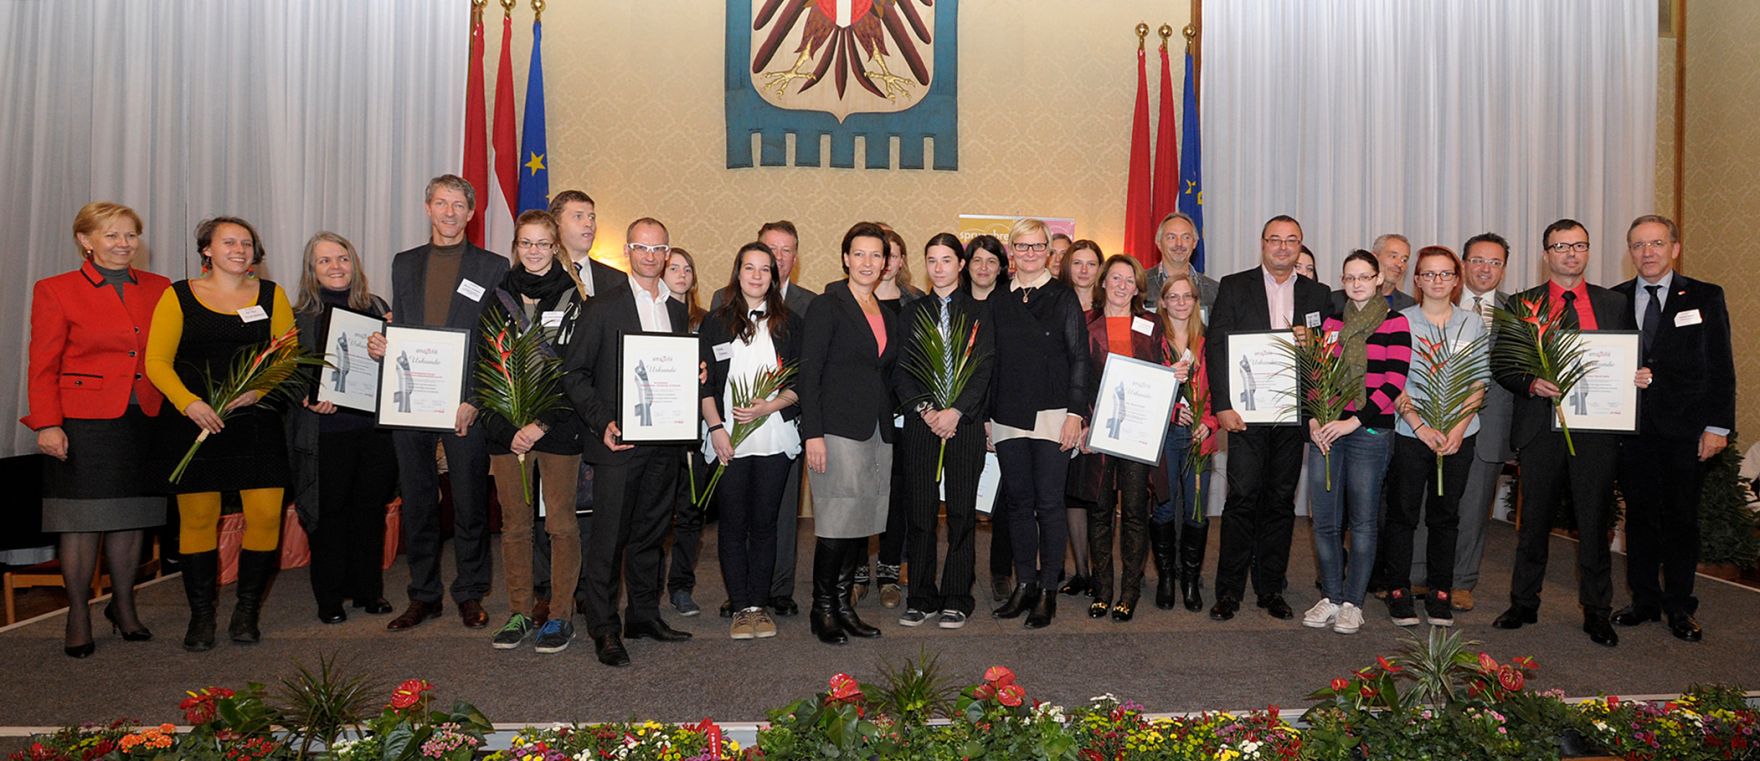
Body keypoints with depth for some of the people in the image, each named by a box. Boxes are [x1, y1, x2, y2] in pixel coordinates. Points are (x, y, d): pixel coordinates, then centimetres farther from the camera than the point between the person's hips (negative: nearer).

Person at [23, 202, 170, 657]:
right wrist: (47, 424, -10)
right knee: (82, 520, 3)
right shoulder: (55, 290, 1)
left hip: (146, 420, 3)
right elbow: (42, 367, -1)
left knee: (130, 517, 10)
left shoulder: (159, 289, 9)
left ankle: (124, 606, 26)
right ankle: (78, 616, 17)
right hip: (84, 422, -3)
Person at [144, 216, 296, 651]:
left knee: (265, 515, -4)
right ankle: (201, 616, 14)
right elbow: (157, 361, -1)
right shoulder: (178, 296, 6)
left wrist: (257, 390, -13)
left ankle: (247, 612, 11)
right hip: (195, 423, -1)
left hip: (257, 422, 1)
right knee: (197, 518, 1)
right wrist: (189, 403, -16)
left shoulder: (271, 295, 10)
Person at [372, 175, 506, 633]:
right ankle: (423, 595, 21)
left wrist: (474, 401, -12)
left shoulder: (493, 268, 2)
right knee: (416, 504, 9)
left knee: (470, 503, 4)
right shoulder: (404, 265, 15)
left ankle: (470, 594, 17)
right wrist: (379, 348, -5)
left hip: (465, 405, -3)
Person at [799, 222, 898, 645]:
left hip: (877, 431, 7)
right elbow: (808, 373, -10)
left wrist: (889, 424, 10)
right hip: (838, 430, -7)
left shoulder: (887, 315, 15)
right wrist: (812, 433, -16)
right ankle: (823, 610, 8)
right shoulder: (827, 306, -5)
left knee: (863, 522, 8)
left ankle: (844, 604, 19)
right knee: (838, 523, -6)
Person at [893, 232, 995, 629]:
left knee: (961, 511, 2)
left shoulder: (978, 313, 6)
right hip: (920, 422, 1)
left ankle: (956, 599, 11)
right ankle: (921, 597, 12)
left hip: (964, 422, -1)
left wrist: (956, 411, -13)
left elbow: (984, 368, -2)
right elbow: (900, 369, 5)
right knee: (920, 511, 2)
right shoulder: (912, 312, 11)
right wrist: (925, 410, -9)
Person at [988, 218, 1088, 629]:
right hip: (1008, 417, 3)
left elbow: (1079, 358, -1)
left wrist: (1075, 413, -9)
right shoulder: (999, 300, 10)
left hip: (1052, 415, -3)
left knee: (1049, 502, -1)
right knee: (1018, 501, 8)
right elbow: (992, 361, 11)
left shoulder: (1063, 296, 2)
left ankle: (1048, 591, 9)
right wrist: (987, 415, 7)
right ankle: (1024, 584, 18)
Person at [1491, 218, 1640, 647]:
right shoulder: (1522, 305, 6)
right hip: (1541, 428, -1)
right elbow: (1499, 362, 1)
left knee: (1594, 522, 5)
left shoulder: (1615, 305, 10)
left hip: (1597, 430, 1)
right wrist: (1532, 384, -15)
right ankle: (1524, 604, 21)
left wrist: (1640, 377, -8)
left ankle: (1597, 613, 17)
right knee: (1534, 520, 9)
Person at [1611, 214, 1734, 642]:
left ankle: (1679, 608, 18)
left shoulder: (1705, 298, 2)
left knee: (1681, 519, 6)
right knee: (1639, 516, 9)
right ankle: (1644, 601, 21)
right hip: (1631, 428, 2)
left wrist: (1718, 426, -6)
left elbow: (1721, 367, 0)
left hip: (1684, 430, -1)